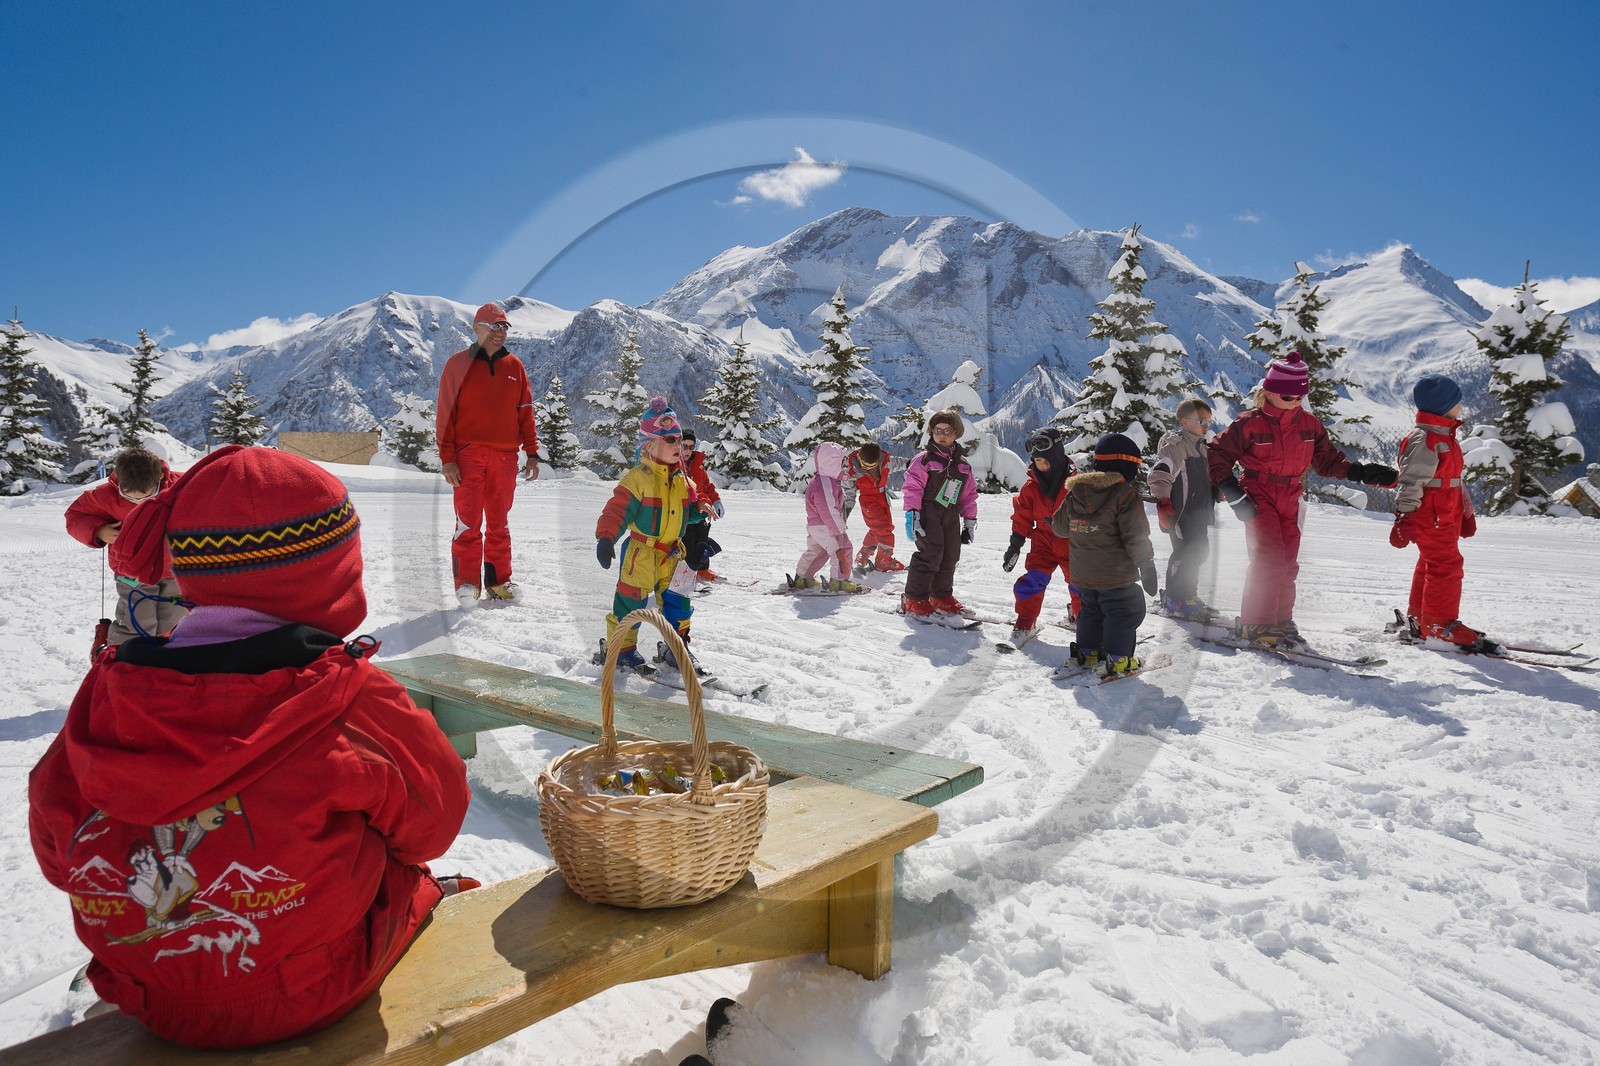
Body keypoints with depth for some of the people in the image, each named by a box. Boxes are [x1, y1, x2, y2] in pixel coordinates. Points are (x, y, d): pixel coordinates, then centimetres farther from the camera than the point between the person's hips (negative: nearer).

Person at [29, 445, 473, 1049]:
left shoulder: (101, 703, -15)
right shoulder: (353, 703, -26)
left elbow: (59, 860, 1)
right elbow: (430, 822, -10)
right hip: (317, 999, -4)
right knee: (420, 882, 24)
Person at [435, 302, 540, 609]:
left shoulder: (514, 367, 11)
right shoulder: (458, 364, 2)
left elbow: (525, 412, 13)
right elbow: (445, 413, -1)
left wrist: (532, 453, 6)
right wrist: (447, 457, -8)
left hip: (505, 456, 3)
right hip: (469, 454, -3)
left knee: (499, 523, 9)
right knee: (469, 522, -6)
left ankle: (498, 581, 16)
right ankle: (467, 583, 1)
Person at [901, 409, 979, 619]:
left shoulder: (963, 464, 14)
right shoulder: (924, 459, -4)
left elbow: (969, 494, 19)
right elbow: (912, 487, -9)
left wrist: (970, 521, 15)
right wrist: (911, 514, -18)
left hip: (951, 516, 6)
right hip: (928, 513, -6)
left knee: (950, 557, 7)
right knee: (930, 554, -14)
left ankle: (942, 597, 23)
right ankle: (915, 599, -4)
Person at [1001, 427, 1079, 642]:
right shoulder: (1031, 486, -3)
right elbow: (1022, 517, 5)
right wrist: (1015, 545, 4)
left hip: (1071, 544, -1)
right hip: (1044, 542, 1)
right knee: (1032, 581, -12)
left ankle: (1082, 617, 37)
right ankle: (1025, 622, 2)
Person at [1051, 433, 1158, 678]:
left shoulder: (1075, 492, 3)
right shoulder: (1125, 495, -16)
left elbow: (1060, 526, 13)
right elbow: (1136, 536, -18)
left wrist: (1051, 522, 35)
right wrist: (1146, 564, -12)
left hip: (1082, 574, 7)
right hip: (1116, 575, -6)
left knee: (1091, 610, 23)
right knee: (1125, 612, 7)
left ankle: (1086, 652, 29)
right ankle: (1115, 660, 7)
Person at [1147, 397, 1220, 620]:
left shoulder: (1200, 447, 18)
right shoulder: (1175, 445, -13)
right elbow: (1158, 475, -23)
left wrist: (1215, 491, 17)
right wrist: (1163, 502, -30)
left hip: (1198, 513, 10)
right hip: (1181, 513, -10)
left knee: (1199, 550, 16)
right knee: (1187, 553, -9)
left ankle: (1188, 595, 29)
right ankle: (1175, 600, 2)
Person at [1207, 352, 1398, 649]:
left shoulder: (1310, 424, 7)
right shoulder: (1249, 424, -10)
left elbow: (1327, 460, 14)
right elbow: (1217, 455, -5)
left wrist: (1360, 472, 0)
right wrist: (1232, 491, -13)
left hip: (1291, 500, 6)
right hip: (1259, 499, -6)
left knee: (1288, 563, 8)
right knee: (1270, 560, -15)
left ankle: (1281, 620, 20)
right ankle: (1256, 624, -7)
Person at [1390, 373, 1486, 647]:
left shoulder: (1446, 437, 17)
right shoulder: (1424, 440, -17)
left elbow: (1454, 479, 25)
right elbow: (1411, 481, -22)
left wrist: (1466, 512, 27)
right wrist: (1404, 518, -25)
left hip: (1447, 516, 11)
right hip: (1429, 518, -11)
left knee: (1431, 565, 15)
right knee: (1446, 566, -9)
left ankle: (1418, 617, 25)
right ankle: (1438, 624, -3)